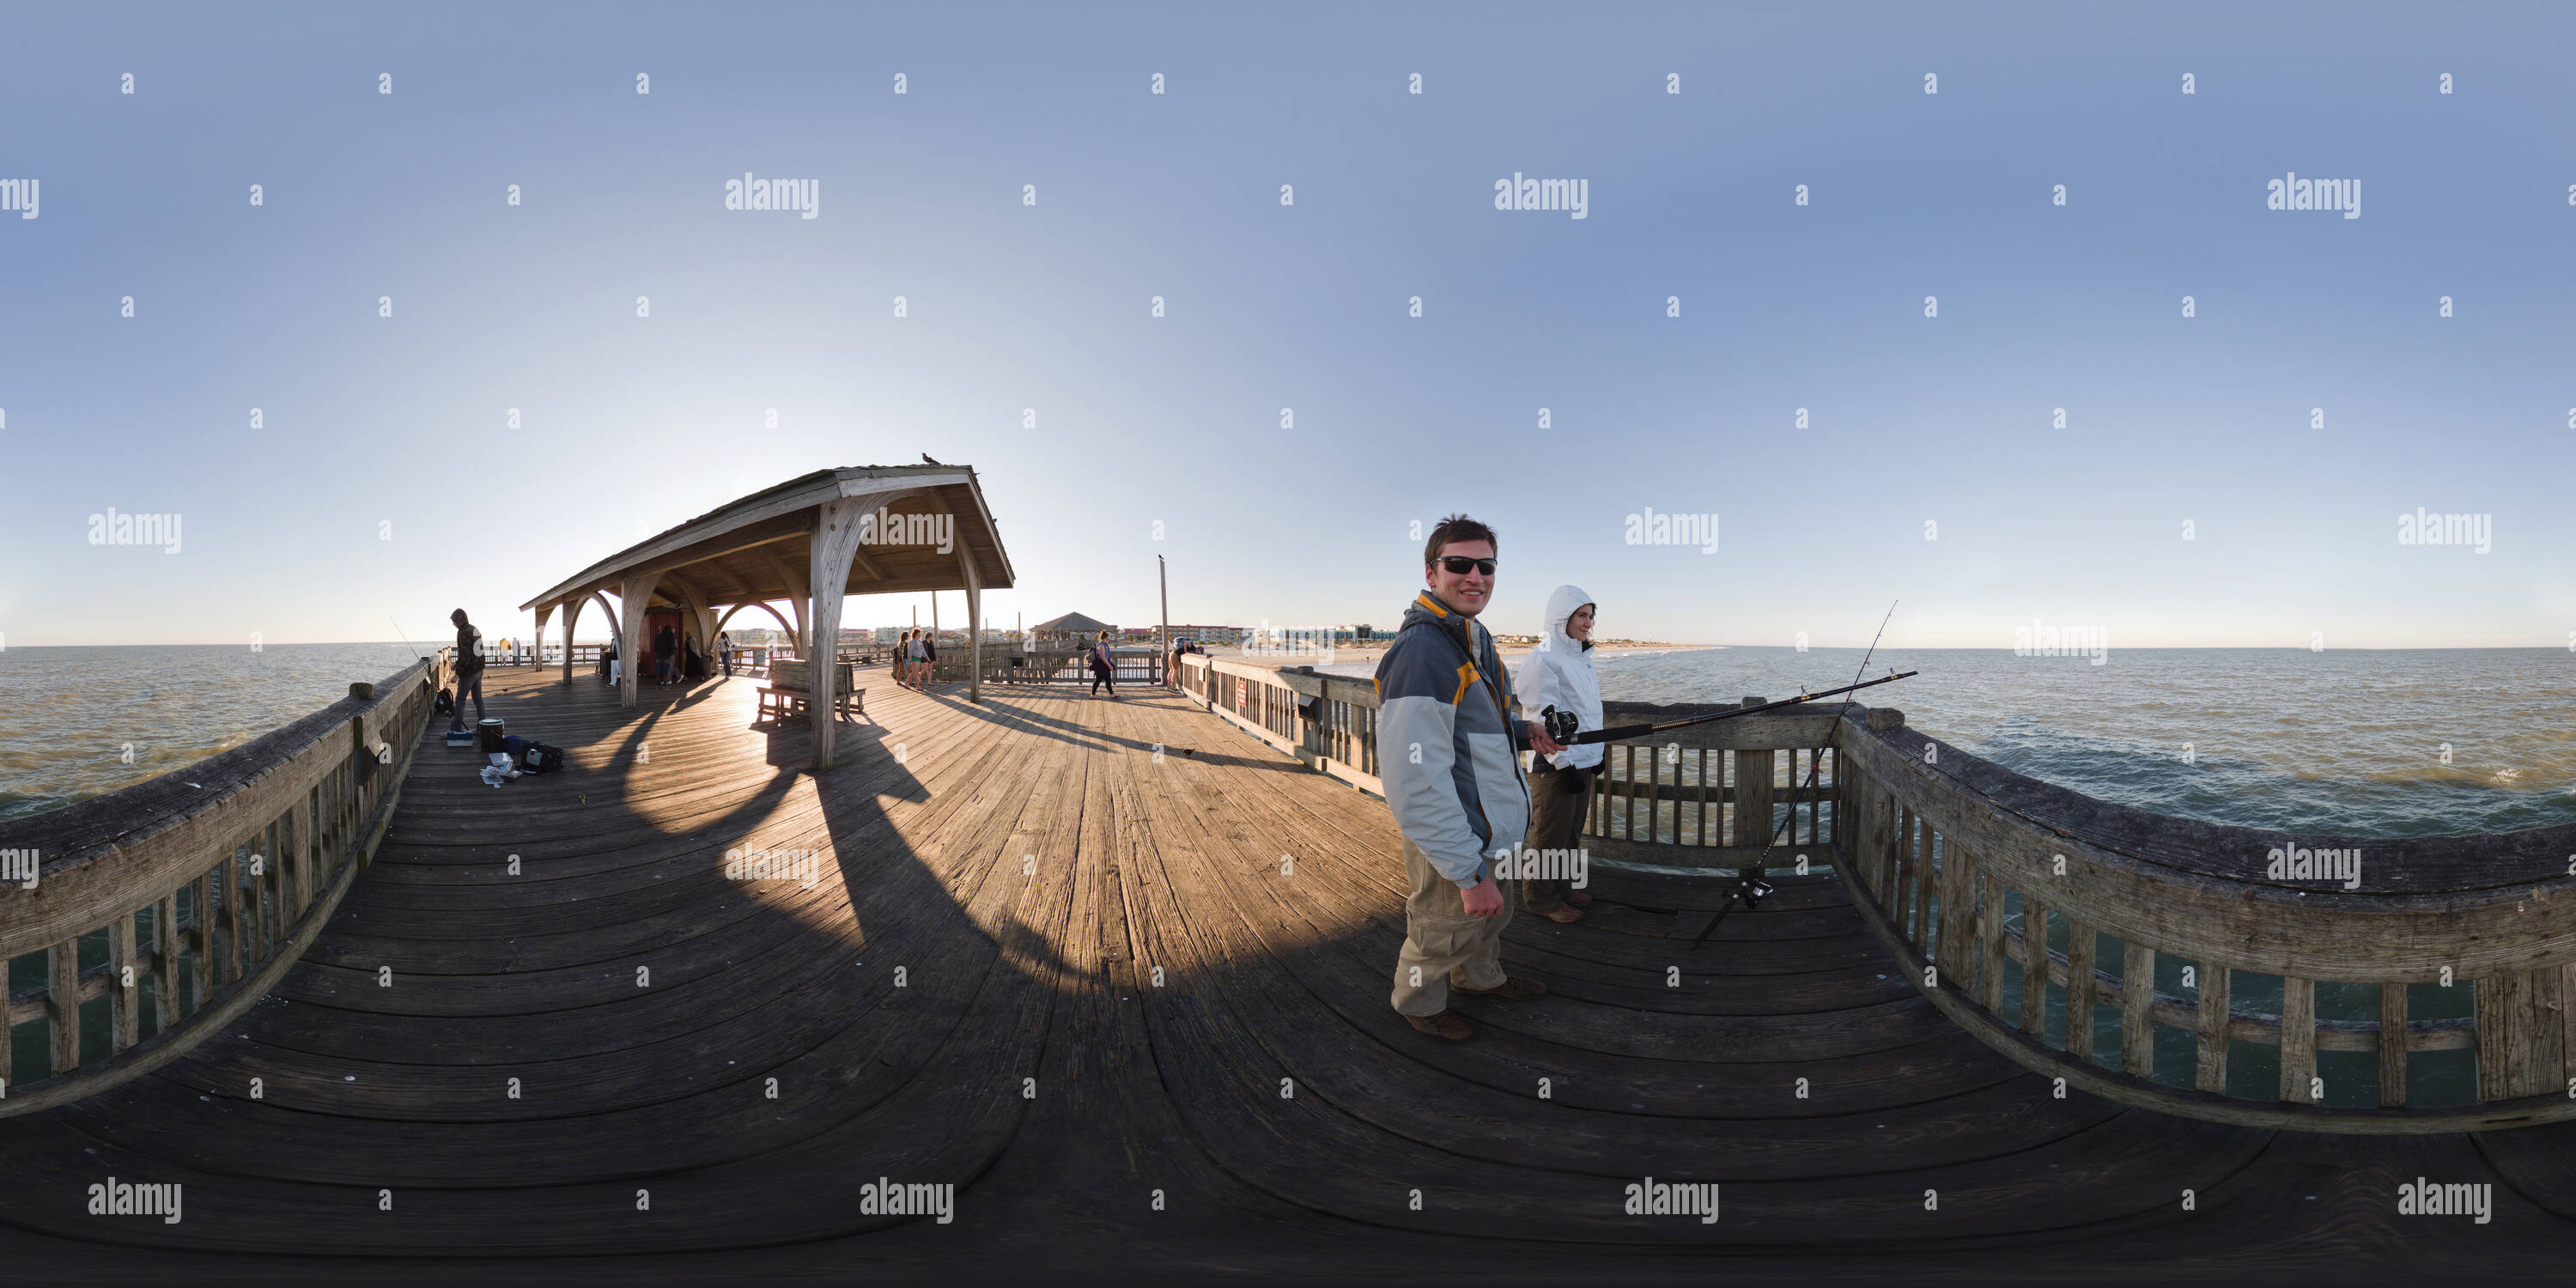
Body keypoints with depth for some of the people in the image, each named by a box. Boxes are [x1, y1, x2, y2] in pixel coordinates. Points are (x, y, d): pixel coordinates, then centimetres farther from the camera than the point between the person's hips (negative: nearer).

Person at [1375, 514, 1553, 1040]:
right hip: (1448, 842, -9)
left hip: (1482, 831, 9)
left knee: (1490, 913, 30)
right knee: (1444, 932, 14)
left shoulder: (1473, 638, 4)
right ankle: (1418, 1002, 41)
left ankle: (1481, 977, 56)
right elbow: (1416, 785, -34)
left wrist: (1521, 731, 5)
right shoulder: (1422, 652, -30)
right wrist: (1469, 872, -31)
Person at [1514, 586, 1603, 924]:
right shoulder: (1543, 659, -16)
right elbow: (1544, 718, -19)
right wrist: (1564, 763, -20)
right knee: (1550, 835, -1)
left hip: (1582, 761, 9)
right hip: (1554, 764, -9)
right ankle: (1540, 898, 10)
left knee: (1570, 831, 17)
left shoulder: (1579, 655, 14)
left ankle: (1560, 887, 30)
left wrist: (1596, 754, 21)